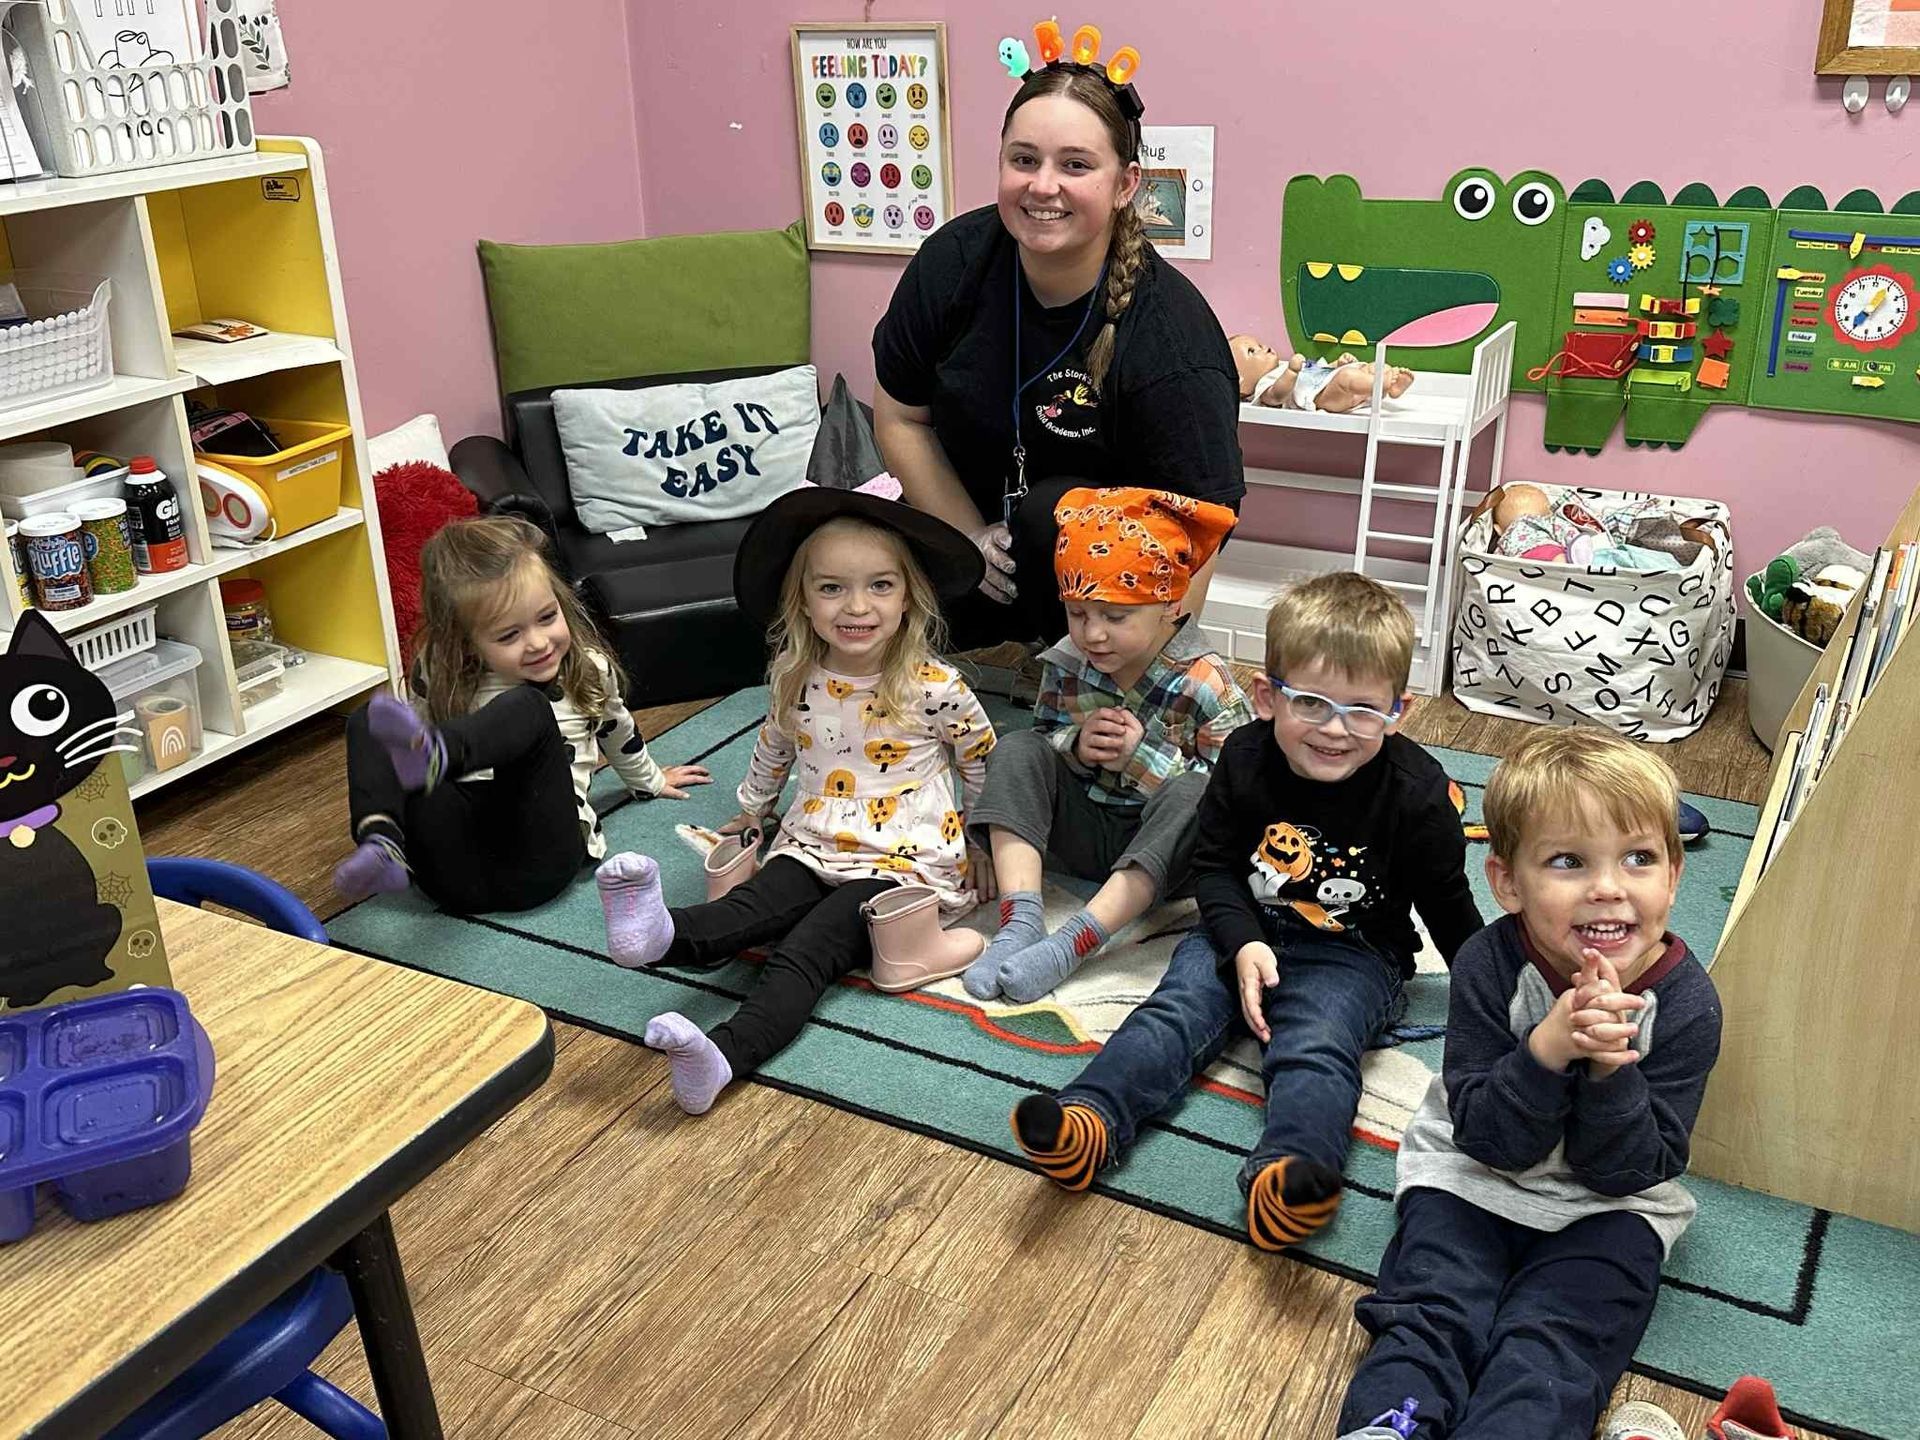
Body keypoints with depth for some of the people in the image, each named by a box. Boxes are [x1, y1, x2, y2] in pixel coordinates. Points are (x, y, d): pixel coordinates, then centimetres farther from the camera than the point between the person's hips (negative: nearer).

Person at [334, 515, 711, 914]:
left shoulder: (588, 669, 7)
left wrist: (649, 782, 45)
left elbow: (618, 731, 29)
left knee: (528, 710, -24)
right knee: (366, 722, -12)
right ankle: (382, 847, -39)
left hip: (537, 860, -2)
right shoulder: (440, 674, 4)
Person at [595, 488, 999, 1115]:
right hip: (811, 849, 4)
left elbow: (984, 764, 7)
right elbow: (773, 747, 25)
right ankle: (660, 932, -59)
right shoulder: (795, 680, 3)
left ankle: (724, 1055, -49)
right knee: (751, 904, -29)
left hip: (903, 861, -3)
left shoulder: (935, 687, -10)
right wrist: (749, 812, 38)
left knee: (806, 950, -28)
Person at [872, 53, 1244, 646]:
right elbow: (900, 418, -2)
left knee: (1053, 516, -34)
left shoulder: (1171, 342, -28)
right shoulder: (952, 259, -15)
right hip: (967, 507, 3)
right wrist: (972, 538, -8)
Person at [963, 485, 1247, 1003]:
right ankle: (1020, 921, -29)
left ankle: (1074, 942, -41)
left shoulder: (1205, 684, -18)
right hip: (1083, 830, 4)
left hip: (1161, 848, -4)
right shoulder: (1067, 664, -4)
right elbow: (1042, 737, 8)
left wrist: (1142, 756, -27)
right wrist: (1077, 744, -17)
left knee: (1194, 794, -35)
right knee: (1015, 750, -15)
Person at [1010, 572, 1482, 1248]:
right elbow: (1213, 862, -1)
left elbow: (1446, 904, 0)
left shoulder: (1417, 792, -14)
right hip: (1245, 932, 3)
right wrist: (1242, 943, -18)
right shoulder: (1246, 758, -9)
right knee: (1177, 1009, -20)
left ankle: (1281, 1176, -51)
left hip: (1353, 955, -3)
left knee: (1317, 1045, -29)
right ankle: (1085, 1120, -37)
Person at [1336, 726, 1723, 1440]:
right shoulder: (1490, 966, -17)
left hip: (1606, 1207, 0)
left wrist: (1611, 1066, -32)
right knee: (1431, 1316, -20)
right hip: (1473, 1177, 1)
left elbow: (1627, 1171, -13)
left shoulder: (1686, 1004, -15)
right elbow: (1489, 1139, -18)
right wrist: (1547, 1049, -36)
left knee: (1547, 1348, -20)